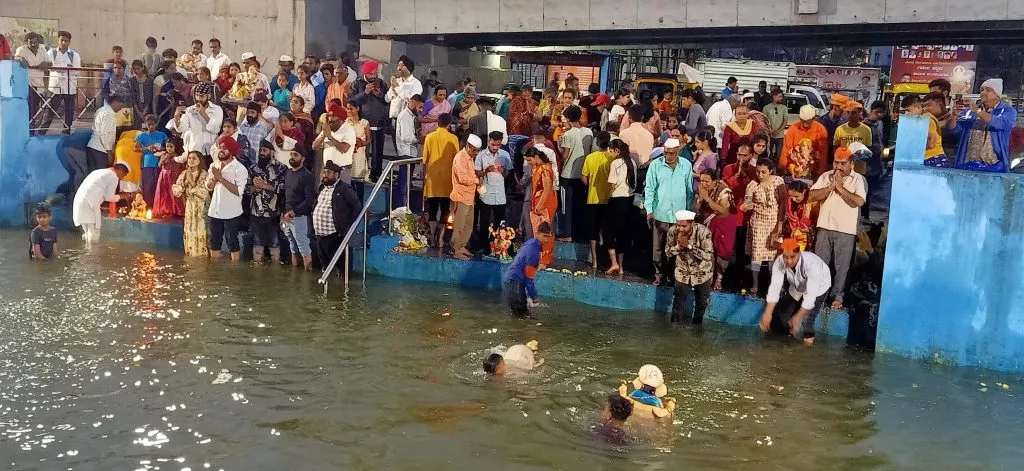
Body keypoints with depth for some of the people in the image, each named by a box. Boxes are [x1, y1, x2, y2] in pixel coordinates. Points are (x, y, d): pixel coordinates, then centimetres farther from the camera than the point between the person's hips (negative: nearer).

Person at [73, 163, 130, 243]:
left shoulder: (99, 172, 28)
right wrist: (121, 196, 17)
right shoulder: (114, 177, 2)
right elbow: (109, 197, 0)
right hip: (89, 204, -9)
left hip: (79, 201, 9)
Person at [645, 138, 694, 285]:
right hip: (660, 213, -1)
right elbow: (649, 188, 0)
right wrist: (649, 210, -7)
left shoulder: (686, 165, 3)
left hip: (680, 214, 1)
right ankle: (659, 273, 15)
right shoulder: (656, 165, -2)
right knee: (659, 246, 4)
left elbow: (690, 189, 11)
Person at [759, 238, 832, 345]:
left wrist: (798, 317, -49)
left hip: (818, 288, -4)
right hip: (797, 288, 4)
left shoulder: (811, 263, -42)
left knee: (806, 319, -17)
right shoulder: (779, 262, -31)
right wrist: (768, 313, -47)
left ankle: (809, 336, 13)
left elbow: (811, 294, -43)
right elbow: (775, 287, -37)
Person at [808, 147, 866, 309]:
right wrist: (831, 186, -14)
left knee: (841, 266, 5)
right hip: (824, 227, 3)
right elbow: (812, 196, -4)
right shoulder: (826, 176, 6)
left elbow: (859, 201, -19)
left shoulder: (859, 179, -4)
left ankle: (837, 296, 15)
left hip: (846, 230, -3)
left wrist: (840, 187, -16)